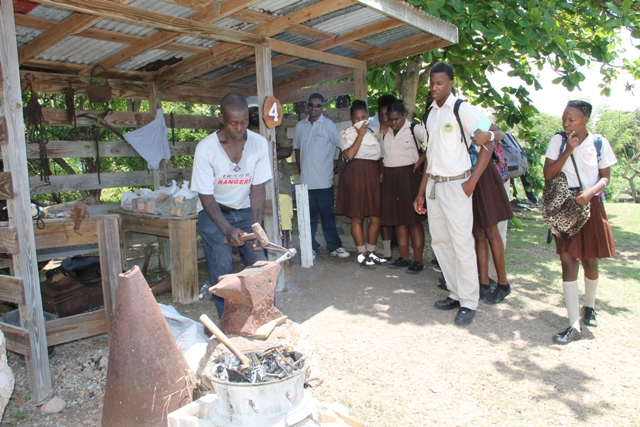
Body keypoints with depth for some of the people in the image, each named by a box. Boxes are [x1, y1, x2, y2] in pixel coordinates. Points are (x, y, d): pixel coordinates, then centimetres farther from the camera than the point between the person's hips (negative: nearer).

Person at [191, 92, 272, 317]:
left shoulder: (259, 144, -15)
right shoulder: (205, 148, -22)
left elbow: (257, 189, -11)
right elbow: (206, 196, -17)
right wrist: (227, 229, -28)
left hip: (245, 210, 3)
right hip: (213, 213, -2)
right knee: (222, 272, -7)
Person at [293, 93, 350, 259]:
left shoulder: (329, 125, -3)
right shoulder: (300, 126, 9)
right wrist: (300, 170, 12)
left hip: (324, 181, -3)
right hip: (305, 181, 3)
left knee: (328, 215, 5)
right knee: (309, 216, 9)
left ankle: (334, 246, 17)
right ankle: (311, 247, 19)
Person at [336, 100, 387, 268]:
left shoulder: (373, 132, 18)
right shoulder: (347, 134, 1)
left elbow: (379, 154, 18)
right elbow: (350, 154, -16)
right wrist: (360, 134, -10)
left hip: (373, 174, 5)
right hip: (356, 174, -5)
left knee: (376, 216, 4)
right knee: (357, 217, 0)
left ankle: (371, 252, 18)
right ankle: (361, 254, 9)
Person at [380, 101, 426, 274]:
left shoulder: (415, 130, -6)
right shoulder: (386, 133, 14)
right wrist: (382, 172, 9)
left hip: (408, 176, -6)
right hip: (390, 178, 6)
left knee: (413, 218, -3)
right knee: (397, 218, 8)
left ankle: (418, 260, 3)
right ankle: (404, 257, 16)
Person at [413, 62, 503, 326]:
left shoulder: (462, 109, -8)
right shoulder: (430, 113, 13)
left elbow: (489, 140, -10)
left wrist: (472, 181, -15)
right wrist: (421, 192, 15)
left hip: (455, 184, -7)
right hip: (433, 184, 8)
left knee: (462, 244, -4)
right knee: (439, 241, 11)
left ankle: (469, 303, 7)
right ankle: (455, 293, 25)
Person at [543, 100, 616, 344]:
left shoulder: (599, 143, -2)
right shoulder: (558, 141, -2)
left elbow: (605, 177, 0)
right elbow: (548, 175, -8)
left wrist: (590, 192, -19)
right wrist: (569, 150, -15)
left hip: (591, 206, 1)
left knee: (590, 262, 13)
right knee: (568, 262, -7)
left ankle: (589, 306, 41)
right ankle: (574, 326, -3)